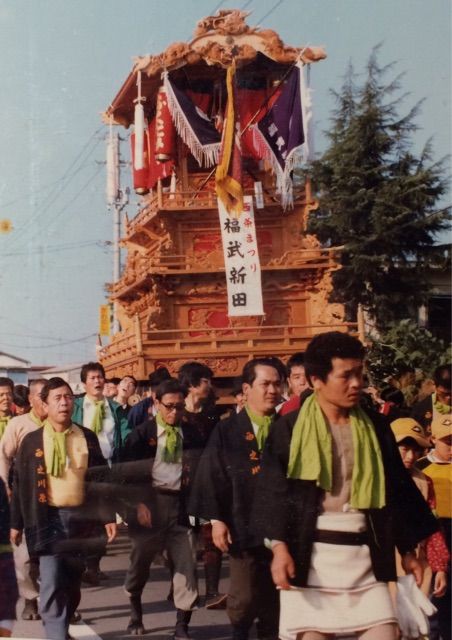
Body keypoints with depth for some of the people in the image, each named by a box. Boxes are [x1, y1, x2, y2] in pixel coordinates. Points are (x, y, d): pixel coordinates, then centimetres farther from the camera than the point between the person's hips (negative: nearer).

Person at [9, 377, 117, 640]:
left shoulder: (87, 438, 4)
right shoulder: (32, 441, 0)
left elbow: (101, 478, 7)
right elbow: (21, 484, 4)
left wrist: (108, 516, 3)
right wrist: (17, 523, 5)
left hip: (80, 517, 2)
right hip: (48, 518, -2)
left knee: (72, 582, 11)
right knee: (52, 583, -11)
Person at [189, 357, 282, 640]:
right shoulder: (227, 431, 2)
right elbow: (211, 477, -1)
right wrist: (216, 520, -6)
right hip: (245, 528, -2)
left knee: (275, 598, 7)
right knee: (244, 598, 0)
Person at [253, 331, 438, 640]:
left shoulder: (375, 426, 10)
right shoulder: (290, 428, 0)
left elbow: (397, 489, 15)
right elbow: (274, 490, -4)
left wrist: (408, 550, 14)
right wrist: (280, 547, -14)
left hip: (364, 553, 3)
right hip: (310, 553, -3)